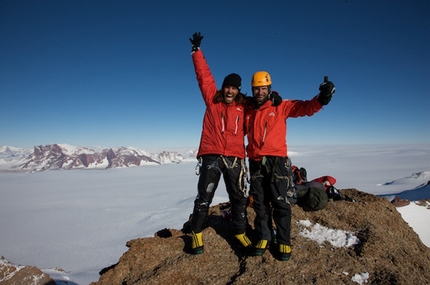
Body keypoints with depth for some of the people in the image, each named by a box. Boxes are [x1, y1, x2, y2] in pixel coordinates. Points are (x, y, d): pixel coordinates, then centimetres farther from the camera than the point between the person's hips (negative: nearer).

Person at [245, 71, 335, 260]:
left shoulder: (281, 106, 2)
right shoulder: (248, 111, 12)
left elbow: (306, 108, -8)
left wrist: (321, 98, -25)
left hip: (276, 161, -3)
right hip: (255, 162, 4)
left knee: (280, 203, 1)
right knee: (260, 203, 11)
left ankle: (284, 242, 17)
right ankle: (263, 238, 26)